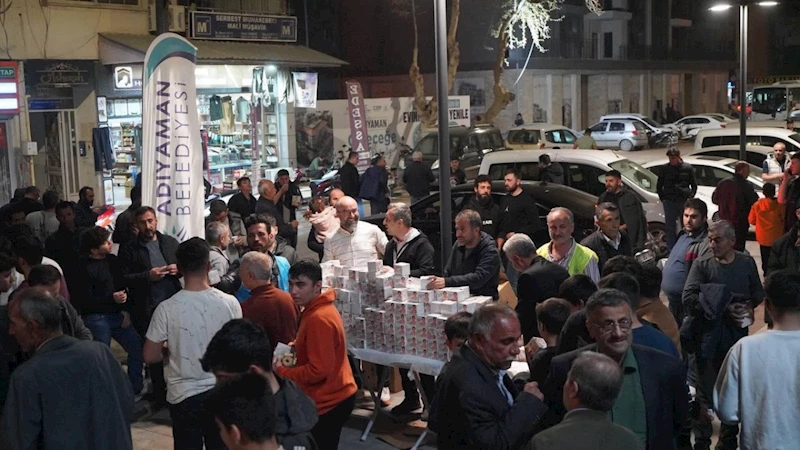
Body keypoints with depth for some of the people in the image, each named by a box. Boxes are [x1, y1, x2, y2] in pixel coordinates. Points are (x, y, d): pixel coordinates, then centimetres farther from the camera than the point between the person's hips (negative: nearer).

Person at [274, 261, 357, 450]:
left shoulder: (318, 319, -24)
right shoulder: (320, 308, 7)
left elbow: (318, 370, -25)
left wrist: (281, 371, -13)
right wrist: (297, 347, 5)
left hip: (328, 402, -10)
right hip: (334, 396, 10)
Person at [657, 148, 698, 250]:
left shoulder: (688, 168, 2)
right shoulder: (665, 168, 3)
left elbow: (694, 185, 11)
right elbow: (659, 185, 13)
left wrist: (690, 197, 0)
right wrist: (662, 198, 5)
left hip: (684, 202, 0)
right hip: (669, 202, 0)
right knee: (670, 227, 1)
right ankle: (671, 250, 8)